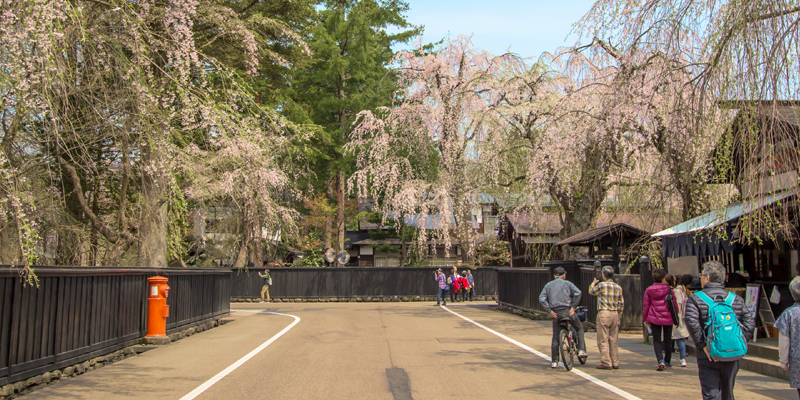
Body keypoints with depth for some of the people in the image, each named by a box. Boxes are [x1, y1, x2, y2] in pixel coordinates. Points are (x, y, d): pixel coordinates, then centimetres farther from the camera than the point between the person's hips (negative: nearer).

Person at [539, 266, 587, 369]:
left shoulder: (548, 285, 11)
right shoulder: (567, 283, 6)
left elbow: (541, 299, -2)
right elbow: (577, 292, -11)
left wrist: (550, 311, -3)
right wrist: (573, 306, -7)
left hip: (555, 313, 2)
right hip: (567, 311, -2)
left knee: (555, 337, 8)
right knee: (580, 328, 22)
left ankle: (554, 361, 4)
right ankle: (581, 350, 14)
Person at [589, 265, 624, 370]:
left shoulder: (602, 285, -9)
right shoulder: (618, 287, 8)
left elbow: (591, 291, 9)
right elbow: (621, 303, 11)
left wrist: (593, 283, 29)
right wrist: (619, 317, 19)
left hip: (604, 313, -6)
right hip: (615, 314, 6)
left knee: (603, 340, -1)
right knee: (613, 340, 12)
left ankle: (606, 363, -2)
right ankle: (615, 363, 14)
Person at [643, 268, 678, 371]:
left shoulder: (649, 290, -2)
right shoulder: (669, 289, -6)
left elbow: (645, 305, 1)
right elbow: (674, 304, -1)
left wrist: (645, 319, 10)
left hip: (654, 319, 0)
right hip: (668, 319, 0)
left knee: (657, 340, 4)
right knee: (668, 340, 15)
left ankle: (660, 360, -16)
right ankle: (667, 362, 24)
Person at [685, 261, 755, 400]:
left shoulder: (695, 299, -4)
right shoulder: (737, 300, 9)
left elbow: (691, 322, -19)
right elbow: (750, 323, 1)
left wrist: (703, 345, -14)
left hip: (708, 357, -4)